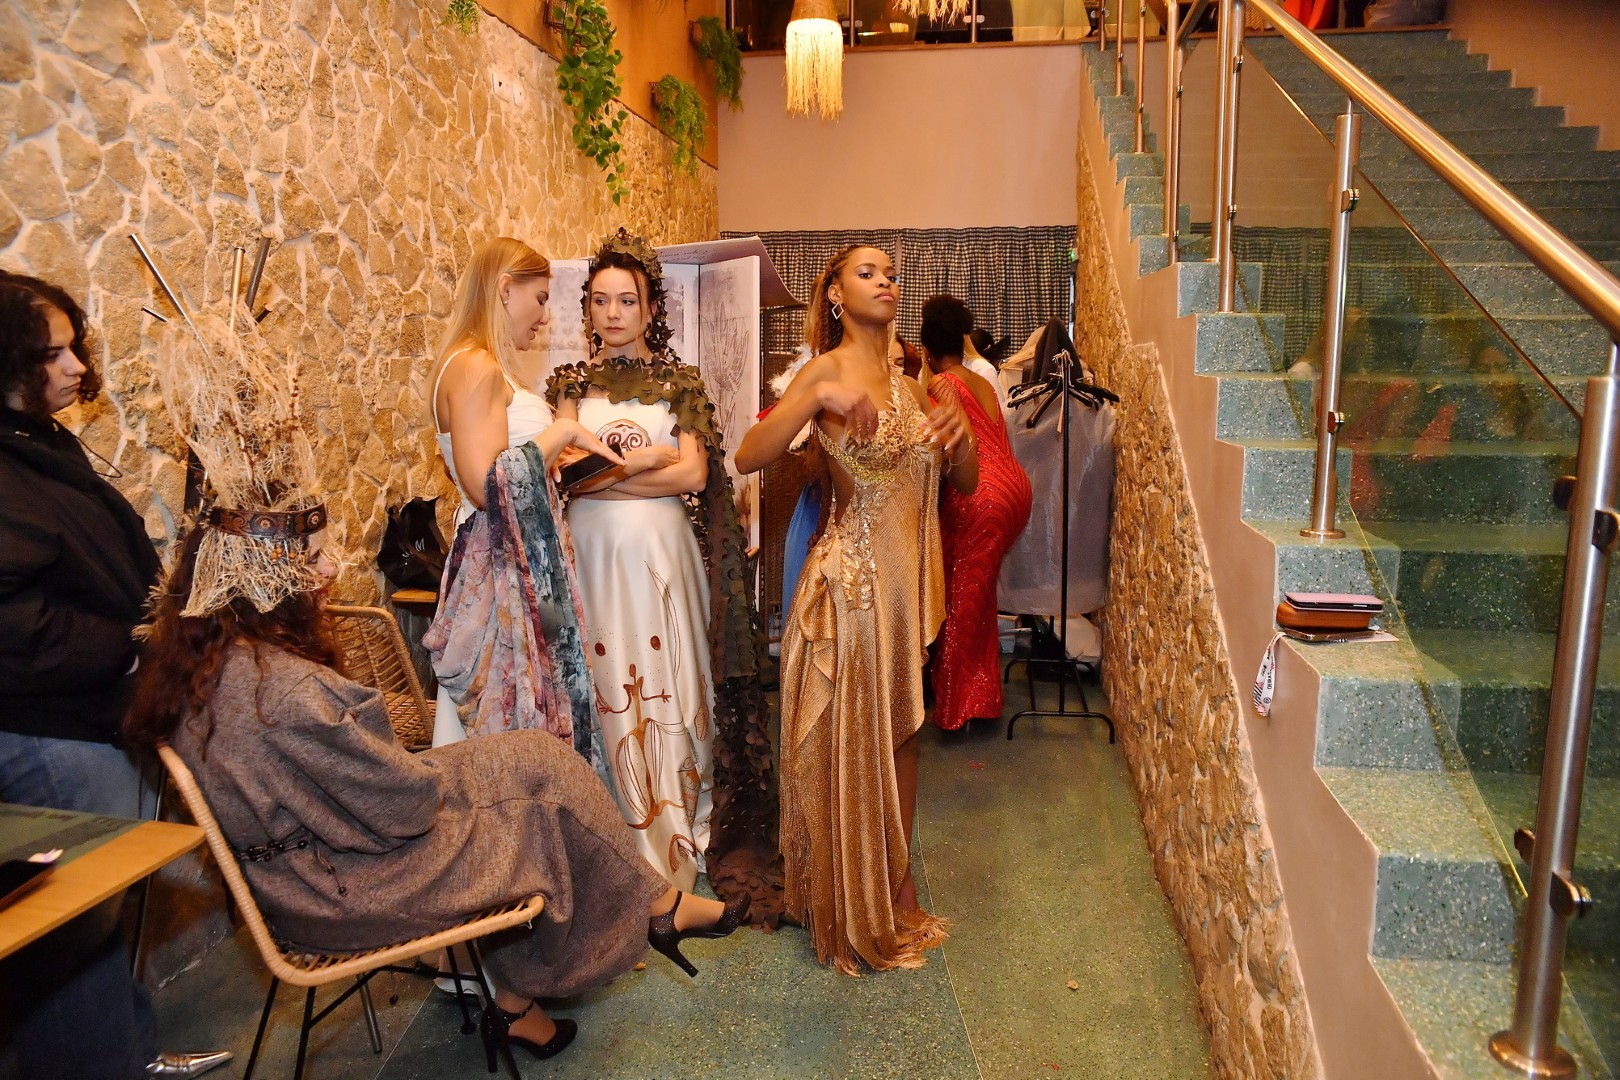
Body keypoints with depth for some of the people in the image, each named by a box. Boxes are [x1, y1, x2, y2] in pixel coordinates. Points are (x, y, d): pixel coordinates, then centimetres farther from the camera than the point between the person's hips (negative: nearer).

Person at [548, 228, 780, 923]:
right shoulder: (573, 383, 10)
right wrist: (648, 459, -6)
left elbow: (693, 476, -5)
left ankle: (681, 834, 18)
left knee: (669, 686, 3)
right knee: (606, 689, 2)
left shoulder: (680, 382, 7)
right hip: (593, 553, 1)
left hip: (661, 554, -1)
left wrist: (606, 471, -6)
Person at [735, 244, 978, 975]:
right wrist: (818, 396, -31)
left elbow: (966, 482, 12)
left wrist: (958, 435, -7)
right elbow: (749, 457, -20)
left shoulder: (907, 384, 13)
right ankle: (853, 922, 23)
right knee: (848, 749, 4)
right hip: (851, 583, -7)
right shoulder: (829, 369, -7)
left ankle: (889, 903, 36)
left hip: (904, 585, 7)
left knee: (895, 742, 17)